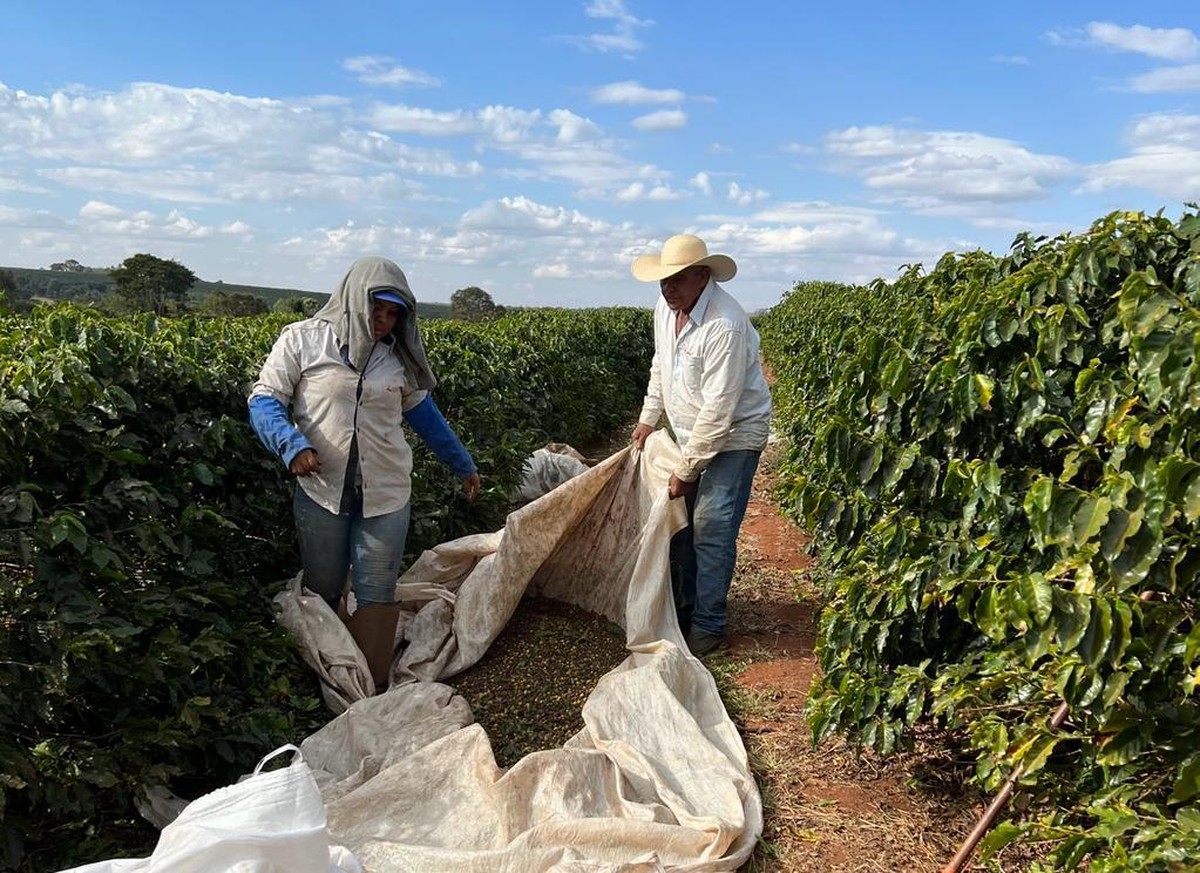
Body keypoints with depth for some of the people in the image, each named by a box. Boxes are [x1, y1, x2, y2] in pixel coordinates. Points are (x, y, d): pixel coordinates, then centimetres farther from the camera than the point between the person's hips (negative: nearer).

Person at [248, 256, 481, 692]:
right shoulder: (302, 340, -4)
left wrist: (463, 464, 22)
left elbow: (424, 414, 17)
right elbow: (264, 399, -6)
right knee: (321, 593, 12)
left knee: (377, 594, 2)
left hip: (386, 496, 2)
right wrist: (291, 443, -25)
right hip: (321, 492, -2)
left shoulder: (398, 355, 7)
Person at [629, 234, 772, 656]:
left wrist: (686, 470, -23)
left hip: (734, 435, -8)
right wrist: (648, 418, 13)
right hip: (690, 432, 8)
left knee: (711, 529, -8)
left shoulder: (725, 326, -30)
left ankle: (708, 625, 6)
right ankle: (681, 611, 26)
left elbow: (718, 409, -29)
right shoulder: (666, 308, -4)